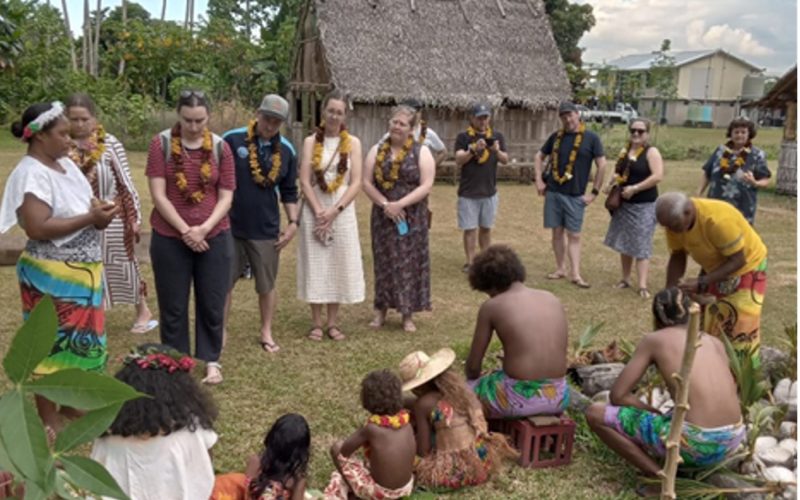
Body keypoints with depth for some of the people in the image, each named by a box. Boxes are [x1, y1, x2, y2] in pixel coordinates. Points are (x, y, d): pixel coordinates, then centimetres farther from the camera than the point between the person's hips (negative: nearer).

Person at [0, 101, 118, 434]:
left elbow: (82, 205, 19)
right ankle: (48, 420, 17)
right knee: (52, 344, 3)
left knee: (80, 339, 17)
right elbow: (37, 228, -25)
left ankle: (71, 406, 34)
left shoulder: (65, 164, 9)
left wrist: (99, 212, -4)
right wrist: (90, 218, -23)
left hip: (83, 271, 9)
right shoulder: (30, 174, -18)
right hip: (52, 277, -9)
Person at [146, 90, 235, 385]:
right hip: (169, 238, -1)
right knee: (173, 305, 8)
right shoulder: (161, 144, -5)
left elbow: (226, 197, -1)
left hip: (215, 237, 1)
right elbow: (158, 195, -9)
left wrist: (204, 228, -14)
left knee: (212, 303, 9)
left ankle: (211, 360, 24)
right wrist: (185, 230, -15)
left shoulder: (221, 148, 0)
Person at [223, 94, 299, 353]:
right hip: (230, 225, -2)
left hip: (266, 229, 2)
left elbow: (289, 191, 10)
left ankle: (266, 332, 28)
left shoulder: (287, 150, 1)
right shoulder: (232, 140, -9)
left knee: (267, 285, 11)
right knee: (224, 282, 8)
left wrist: (293, 223, 3)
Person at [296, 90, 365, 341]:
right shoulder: (311, 142, 1)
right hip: (314, 212, 0)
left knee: (339, 265, 5)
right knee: (315, 266, 3)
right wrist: (319, 212, -14)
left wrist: (334, 211, -13)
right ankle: (316, 324, 13)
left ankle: (333, 323, 17)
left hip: (343, 212, 1)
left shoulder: (353, 143, 1)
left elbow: (356, 183, -4)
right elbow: (304, 181, -4)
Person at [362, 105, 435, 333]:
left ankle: (408, 315, 12)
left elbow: (426, 186, -10)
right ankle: (381, 310, 18)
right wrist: (385, 204, -13)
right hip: (383, 216, 2)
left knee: (409, 262, 2)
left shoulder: (421, 152, -2)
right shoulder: (377, 151, 6)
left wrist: (400, 204, -18)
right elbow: (367, 182, 1)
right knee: (384, 262, 7)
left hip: (412, 218, -2)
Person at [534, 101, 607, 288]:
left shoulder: (591, 138, -3)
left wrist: (594, 192, -8)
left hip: (575, 195, -3)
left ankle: (575, 274, 2)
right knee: (557, 231, 8)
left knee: (574, 235, -1)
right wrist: (539, 180, 7)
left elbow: (602, 165, -5)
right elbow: (538, 156, 18)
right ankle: (561, 268, 18)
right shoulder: (556, 137, 7)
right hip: (553, 192, 3)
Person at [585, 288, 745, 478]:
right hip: (731, 441, 7)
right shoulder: (715, 342, 17)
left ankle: (660, 475, 1)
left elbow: (618, 396, 1)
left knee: (595, 413, 5)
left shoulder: (652, 339, 4)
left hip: (695, 442, -6)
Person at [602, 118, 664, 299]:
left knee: (641, 245, -7)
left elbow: (658, 176, -19)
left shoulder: (651, 152, -8)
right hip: (624, 204, 6)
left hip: (644, 205, -6)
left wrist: (635, 188, -22)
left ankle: (643, 285, -6)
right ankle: (625, 279, 25)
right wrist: (612, 184, -1)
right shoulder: (624, 151, 10)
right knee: (624, 243, 13)